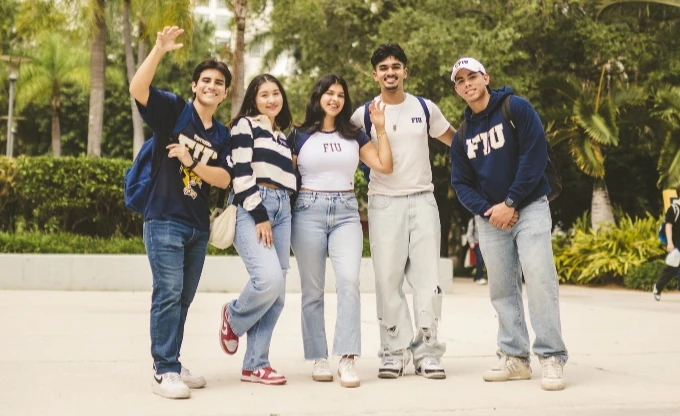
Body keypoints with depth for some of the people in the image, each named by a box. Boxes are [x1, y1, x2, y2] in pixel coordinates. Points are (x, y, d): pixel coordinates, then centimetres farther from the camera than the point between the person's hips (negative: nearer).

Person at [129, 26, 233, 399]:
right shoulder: (174, 110, -2)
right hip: (165, 219, -6)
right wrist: (160, 50, -29)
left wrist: (192, 162, -12)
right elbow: (137, 88, -19)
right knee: (168, 293, -11)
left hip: (198, 226, 6)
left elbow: (223, 179, 2)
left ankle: (172, 365, 22)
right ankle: (164, 371, -7)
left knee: (183, 298, 12)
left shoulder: (221, 136, 13)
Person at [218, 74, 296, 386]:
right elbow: (241, 173, -9)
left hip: (281, 210, 7)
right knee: (269, 278, -24)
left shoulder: (282, 136, 24)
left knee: (277, 293, 0)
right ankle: (233, 317, 6)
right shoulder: (245, 125, 3)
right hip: (250, 208, -7)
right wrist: (259, 216, -14)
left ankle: (255, 364, 6)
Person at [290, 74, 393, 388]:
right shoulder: (300, 136, 7)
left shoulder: (355, 136, 14)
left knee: (349, 280, -17)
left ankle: (347, 359, -17)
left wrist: (381, 129, 5)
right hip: (309, 210, -1)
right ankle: (319, 359, 11)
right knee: (313, 289, 2)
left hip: (346, 212, 1)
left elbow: (384, 166, 6)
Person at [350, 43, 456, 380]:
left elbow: (454, 139, 19)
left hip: (422, 199, 1)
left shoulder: (425, 109, 8)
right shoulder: (364, 114, 3)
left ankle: (427, 352, 5)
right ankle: (394, 352, 6)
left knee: (427, 277, -1)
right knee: (388, 279, -1)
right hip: (384, 201, -1)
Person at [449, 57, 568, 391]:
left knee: (539, 278, -14)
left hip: (529, 208, -5)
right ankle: (515, 358, 12)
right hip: (490, 218, 5)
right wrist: (487, 210, -10)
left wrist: (510, 203, -15)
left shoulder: (516, 108, -6)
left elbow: (535, 156, -13)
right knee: (502, 288, 5)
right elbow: (461, 183, 8)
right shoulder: (462, 133, 9)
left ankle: (551, 358, -10)